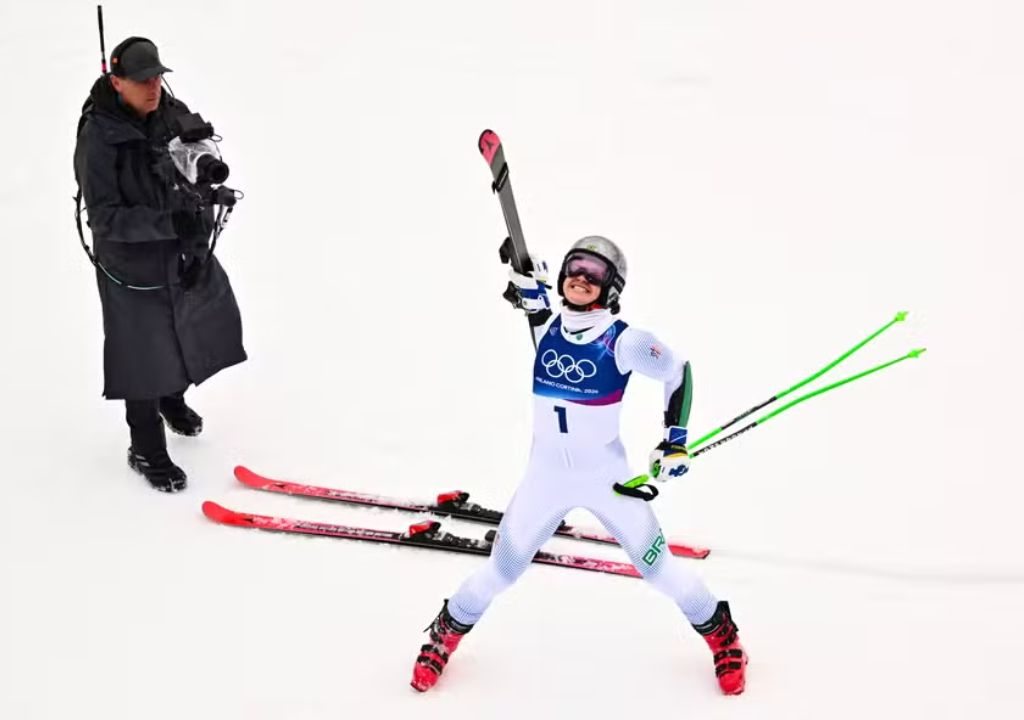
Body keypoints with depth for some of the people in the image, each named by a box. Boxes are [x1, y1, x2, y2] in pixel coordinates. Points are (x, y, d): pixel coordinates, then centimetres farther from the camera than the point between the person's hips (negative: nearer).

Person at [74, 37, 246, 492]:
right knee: (144, 359, 6)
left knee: (200, 331, 22)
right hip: (133, 269, -5)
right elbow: (104, 217, -23)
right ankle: (147, 452, 28)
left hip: (186, 259, 5)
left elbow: (201, 186, 1)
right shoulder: (98, 138, -20)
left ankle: (173, 397, 53)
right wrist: (169, 222, -32)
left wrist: (199, 247, -13)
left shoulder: (177, 117, -5)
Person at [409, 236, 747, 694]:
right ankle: (448, 631, 33)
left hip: (606, 475, -2)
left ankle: (718, 631, 30)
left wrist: (675, 438, -9)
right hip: (546, 473, 3)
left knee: (657, 565, 5)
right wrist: (531, 291, -1)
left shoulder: (623, 341, -18)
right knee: (502, 568, 9)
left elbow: (677, 372, -5)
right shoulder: (547, 325, -7)